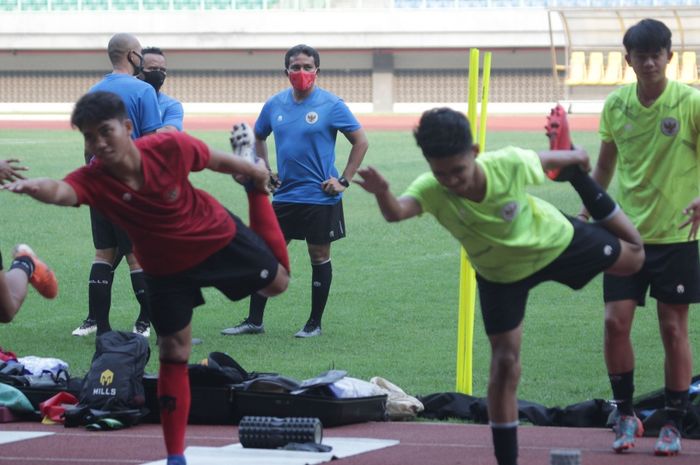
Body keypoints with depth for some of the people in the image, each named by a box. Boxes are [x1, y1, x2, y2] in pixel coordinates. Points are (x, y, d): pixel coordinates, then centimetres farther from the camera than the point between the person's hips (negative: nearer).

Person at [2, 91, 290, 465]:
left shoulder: (170, 147, -34)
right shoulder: (92, 180, -34)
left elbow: (216, 160, -13)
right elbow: (61, 191, -57)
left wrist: (254, 174, 6)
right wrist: (36, 187, -82)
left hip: (218, 235, 0)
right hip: (165, 268, 0)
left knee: (277, 282, 22)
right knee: (173, 353, 2)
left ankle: (257, 194, 48)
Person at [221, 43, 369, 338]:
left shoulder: (331, 105, -8)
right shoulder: (275, 105, 5)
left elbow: (360, 142, -2)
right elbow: (258, 138, 22)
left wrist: (344, 180, -7)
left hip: (320, 197, -4)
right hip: (284, 196, 4)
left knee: (319, 257, 4)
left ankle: (315, 323, 15)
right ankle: (254, 321, 10)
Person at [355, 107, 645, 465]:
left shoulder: (511, 164, -40)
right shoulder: (430, 191, -39)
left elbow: (574, 157, -18)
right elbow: (396, 212, -62)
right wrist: (382, 194, -83)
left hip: (553, 239, 0)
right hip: (500, 272, 0)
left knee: (632, 257, 19)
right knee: (504, 361, -5)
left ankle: (584, 186, 42)